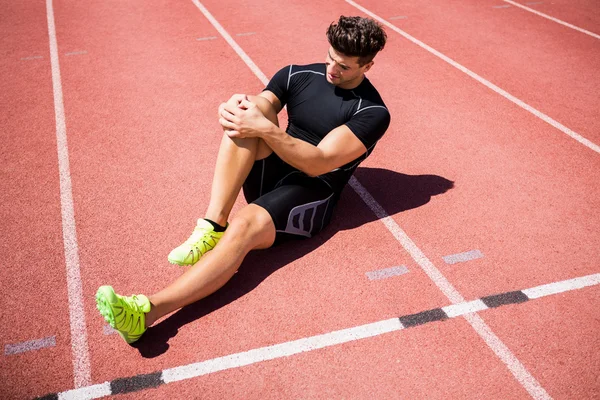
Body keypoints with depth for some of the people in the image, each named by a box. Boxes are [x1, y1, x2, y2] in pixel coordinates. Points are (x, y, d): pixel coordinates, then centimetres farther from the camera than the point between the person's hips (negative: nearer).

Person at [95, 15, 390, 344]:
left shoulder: (373, 113, -8)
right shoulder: (299, 76, 9)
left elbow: (317, 163, -18)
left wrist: (265, 129, -28)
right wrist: (234, 107, -21)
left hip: (312, 193, -5)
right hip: (270, 173, 5)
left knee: (244, 225, -35)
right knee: (247, 113, -24)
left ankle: (146, 311, -44)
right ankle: (212, 225, -32)